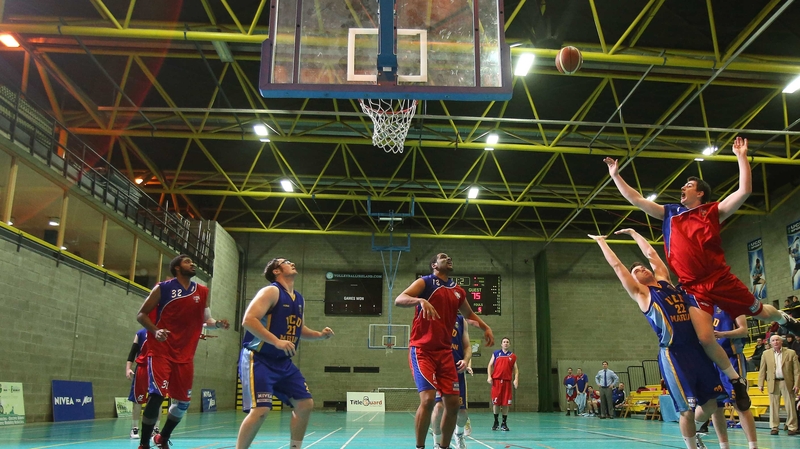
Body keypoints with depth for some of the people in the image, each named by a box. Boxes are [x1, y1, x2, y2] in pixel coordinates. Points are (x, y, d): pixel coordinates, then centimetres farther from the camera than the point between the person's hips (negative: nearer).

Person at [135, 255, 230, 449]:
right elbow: (141, 314, -2)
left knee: (183, 401, 9)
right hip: (161, 351, -5)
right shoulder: (162, 288, -4)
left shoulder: (202, 292, 9)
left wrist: (217, 323, -9)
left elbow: (205, 318, 14)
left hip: (185, 354, 5)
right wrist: (155, 331, -21)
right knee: (157, 395, -17)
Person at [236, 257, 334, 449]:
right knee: (260, 410, -18)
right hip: (258, 359, -8)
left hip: (283, 362, 8)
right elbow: (248, 320, -23)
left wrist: (320, 335, 7)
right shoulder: (271, 291, -12)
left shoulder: (300, 299, 13)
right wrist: (276, 341, -30)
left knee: (305, 404, 5)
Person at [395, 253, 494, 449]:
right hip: (422, 350, -6)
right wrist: (421, 300, -35)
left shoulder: (458, 291, 15)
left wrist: (486, 327, 13)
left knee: (453, 402, 3)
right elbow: (399, 300, -16)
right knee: (428, 398, -19)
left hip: (445, 352, 6)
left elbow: (469, 314, 31)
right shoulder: (425, 282, -3)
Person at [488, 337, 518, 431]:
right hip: (496, 380, -1)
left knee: (506, 403, 0)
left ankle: (504, 423, 9)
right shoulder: (496, 353, 10)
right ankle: (495, 422, 13)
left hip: (507, 381, 1)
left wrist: (516, 379, -6)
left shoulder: (513, 356, 11)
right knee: (496, 402, 1)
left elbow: (515, 369, 10)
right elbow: (490, 365, 8)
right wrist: (489, 376, -5)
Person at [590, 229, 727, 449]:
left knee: (711, 403, 10)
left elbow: (651, 253, 25)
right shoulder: (640, 292, 4)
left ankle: (691, 431, 35)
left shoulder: (664, 280, 17)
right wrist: (601, 241, 16)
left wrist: (633, 232, 34)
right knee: (688, 409, -2)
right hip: (673, 353, -6)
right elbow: (616, 265, 6)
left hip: (697, 348, 6)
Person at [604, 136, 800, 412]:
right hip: (693, 287, 2)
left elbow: (744, 191, -11)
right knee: (705, 338, -12)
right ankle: (736, 381, 10)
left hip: (721, 279, -2)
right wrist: (615, 175, 5)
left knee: (760, 313, 15)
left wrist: (741, 156, -14)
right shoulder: (670, 213, 10)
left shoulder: (713, 211, 1)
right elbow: (636, 199, 9)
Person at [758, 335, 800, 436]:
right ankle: (774, 428, 9)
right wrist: (760, 384, 0)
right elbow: (762, 370, 6)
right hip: (773, 383, 1)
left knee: (790, 406, 1)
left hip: (787, 383, -1)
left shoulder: (791, 353, 2)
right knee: (774, 407, 4)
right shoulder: (766, 354, 7)